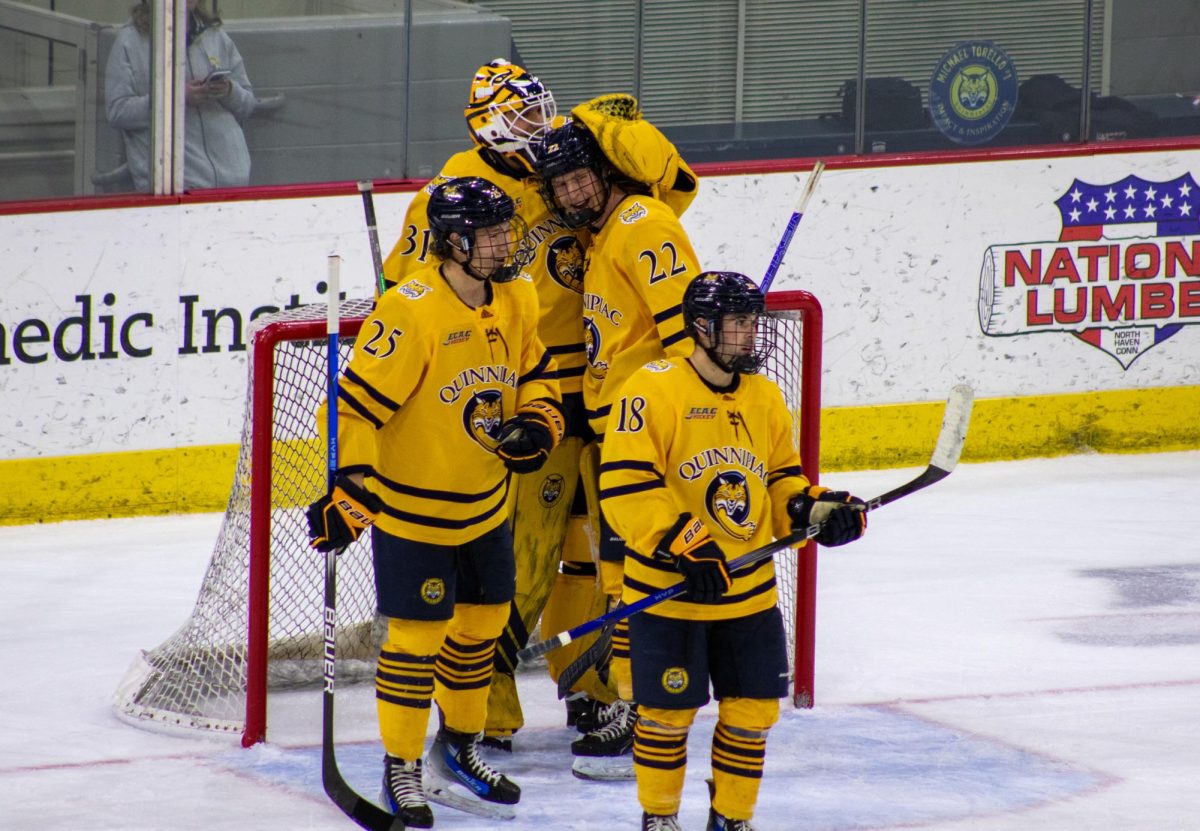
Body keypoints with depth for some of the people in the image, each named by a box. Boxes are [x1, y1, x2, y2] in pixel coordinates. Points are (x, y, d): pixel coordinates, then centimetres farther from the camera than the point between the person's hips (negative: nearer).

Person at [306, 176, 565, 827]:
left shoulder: (516, 300, -2)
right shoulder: (410, 312, -25)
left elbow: (532, 369, 16)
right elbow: (357, 405, -24)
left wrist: (537, 420, -3)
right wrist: (348, 495, -27)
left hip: (485, 503, 7)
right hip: (410, 505, -7)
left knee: (481, 625, 16)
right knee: (418, 635, -3)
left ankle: (458, 750, 36)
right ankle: (400, 770, 11)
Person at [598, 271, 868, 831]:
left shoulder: (765, 397, 9)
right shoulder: (653, 390, -13)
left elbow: (781, 480, 18)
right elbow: (626, 484, -19)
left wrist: (817, 510, -3)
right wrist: (682, 544, -25)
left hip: (750, 590, 6)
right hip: (667, 590, -6)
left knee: (753, 710, 8)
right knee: (668, 710, 2)